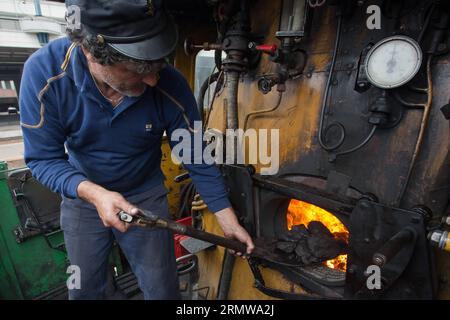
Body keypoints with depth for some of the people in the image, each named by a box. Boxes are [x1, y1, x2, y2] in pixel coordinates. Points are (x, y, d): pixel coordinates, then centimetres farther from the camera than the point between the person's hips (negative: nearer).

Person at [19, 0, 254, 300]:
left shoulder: (171, 87, -26)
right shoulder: (44, 71, -24)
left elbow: (199, 159, -16)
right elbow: (44, 158, -18)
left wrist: (228, 220, -13)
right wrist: (94, 193, -36)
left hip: (147, 196, -1)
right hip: (82, 195, 2)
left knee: (163, 290, 10)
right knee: (84, 290, 22)